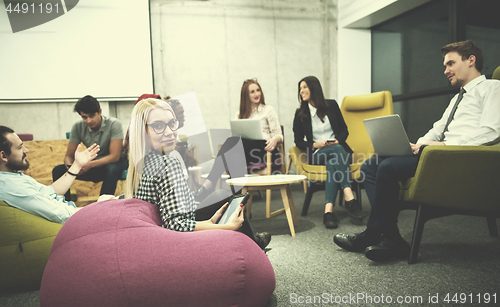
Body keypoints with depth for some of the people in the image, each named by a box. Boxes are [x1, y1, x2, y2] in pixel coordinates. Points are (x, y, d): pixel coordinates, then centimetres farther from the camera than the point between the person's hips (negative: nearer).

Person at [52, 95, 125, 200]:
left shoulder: (114, 124, -19)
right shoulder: (78, 127, -7)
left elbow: (115, 156, -23)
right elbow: (68, 156, -3)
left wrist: (89, 165, -36)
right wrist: (71, 167, -28)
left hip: (112, 164, -4)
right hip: (92, 166, 4)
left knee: (112, 169, -39)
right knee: (58, 170, -14)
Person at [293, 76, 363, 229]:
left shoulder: (331, 105, 11)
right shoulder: (300, 114, 8)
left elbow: (344, 129, 13)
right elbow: (298, 141, 7)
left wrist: (337, 140, -9)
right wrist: (315, 145, -10)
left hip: (338, 148, 2)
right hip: (317, 154, -1)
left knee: (333, 164, -36)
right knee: (337, 151, -36)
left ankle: (328, 210, -48)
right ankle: (349, 197, -48)